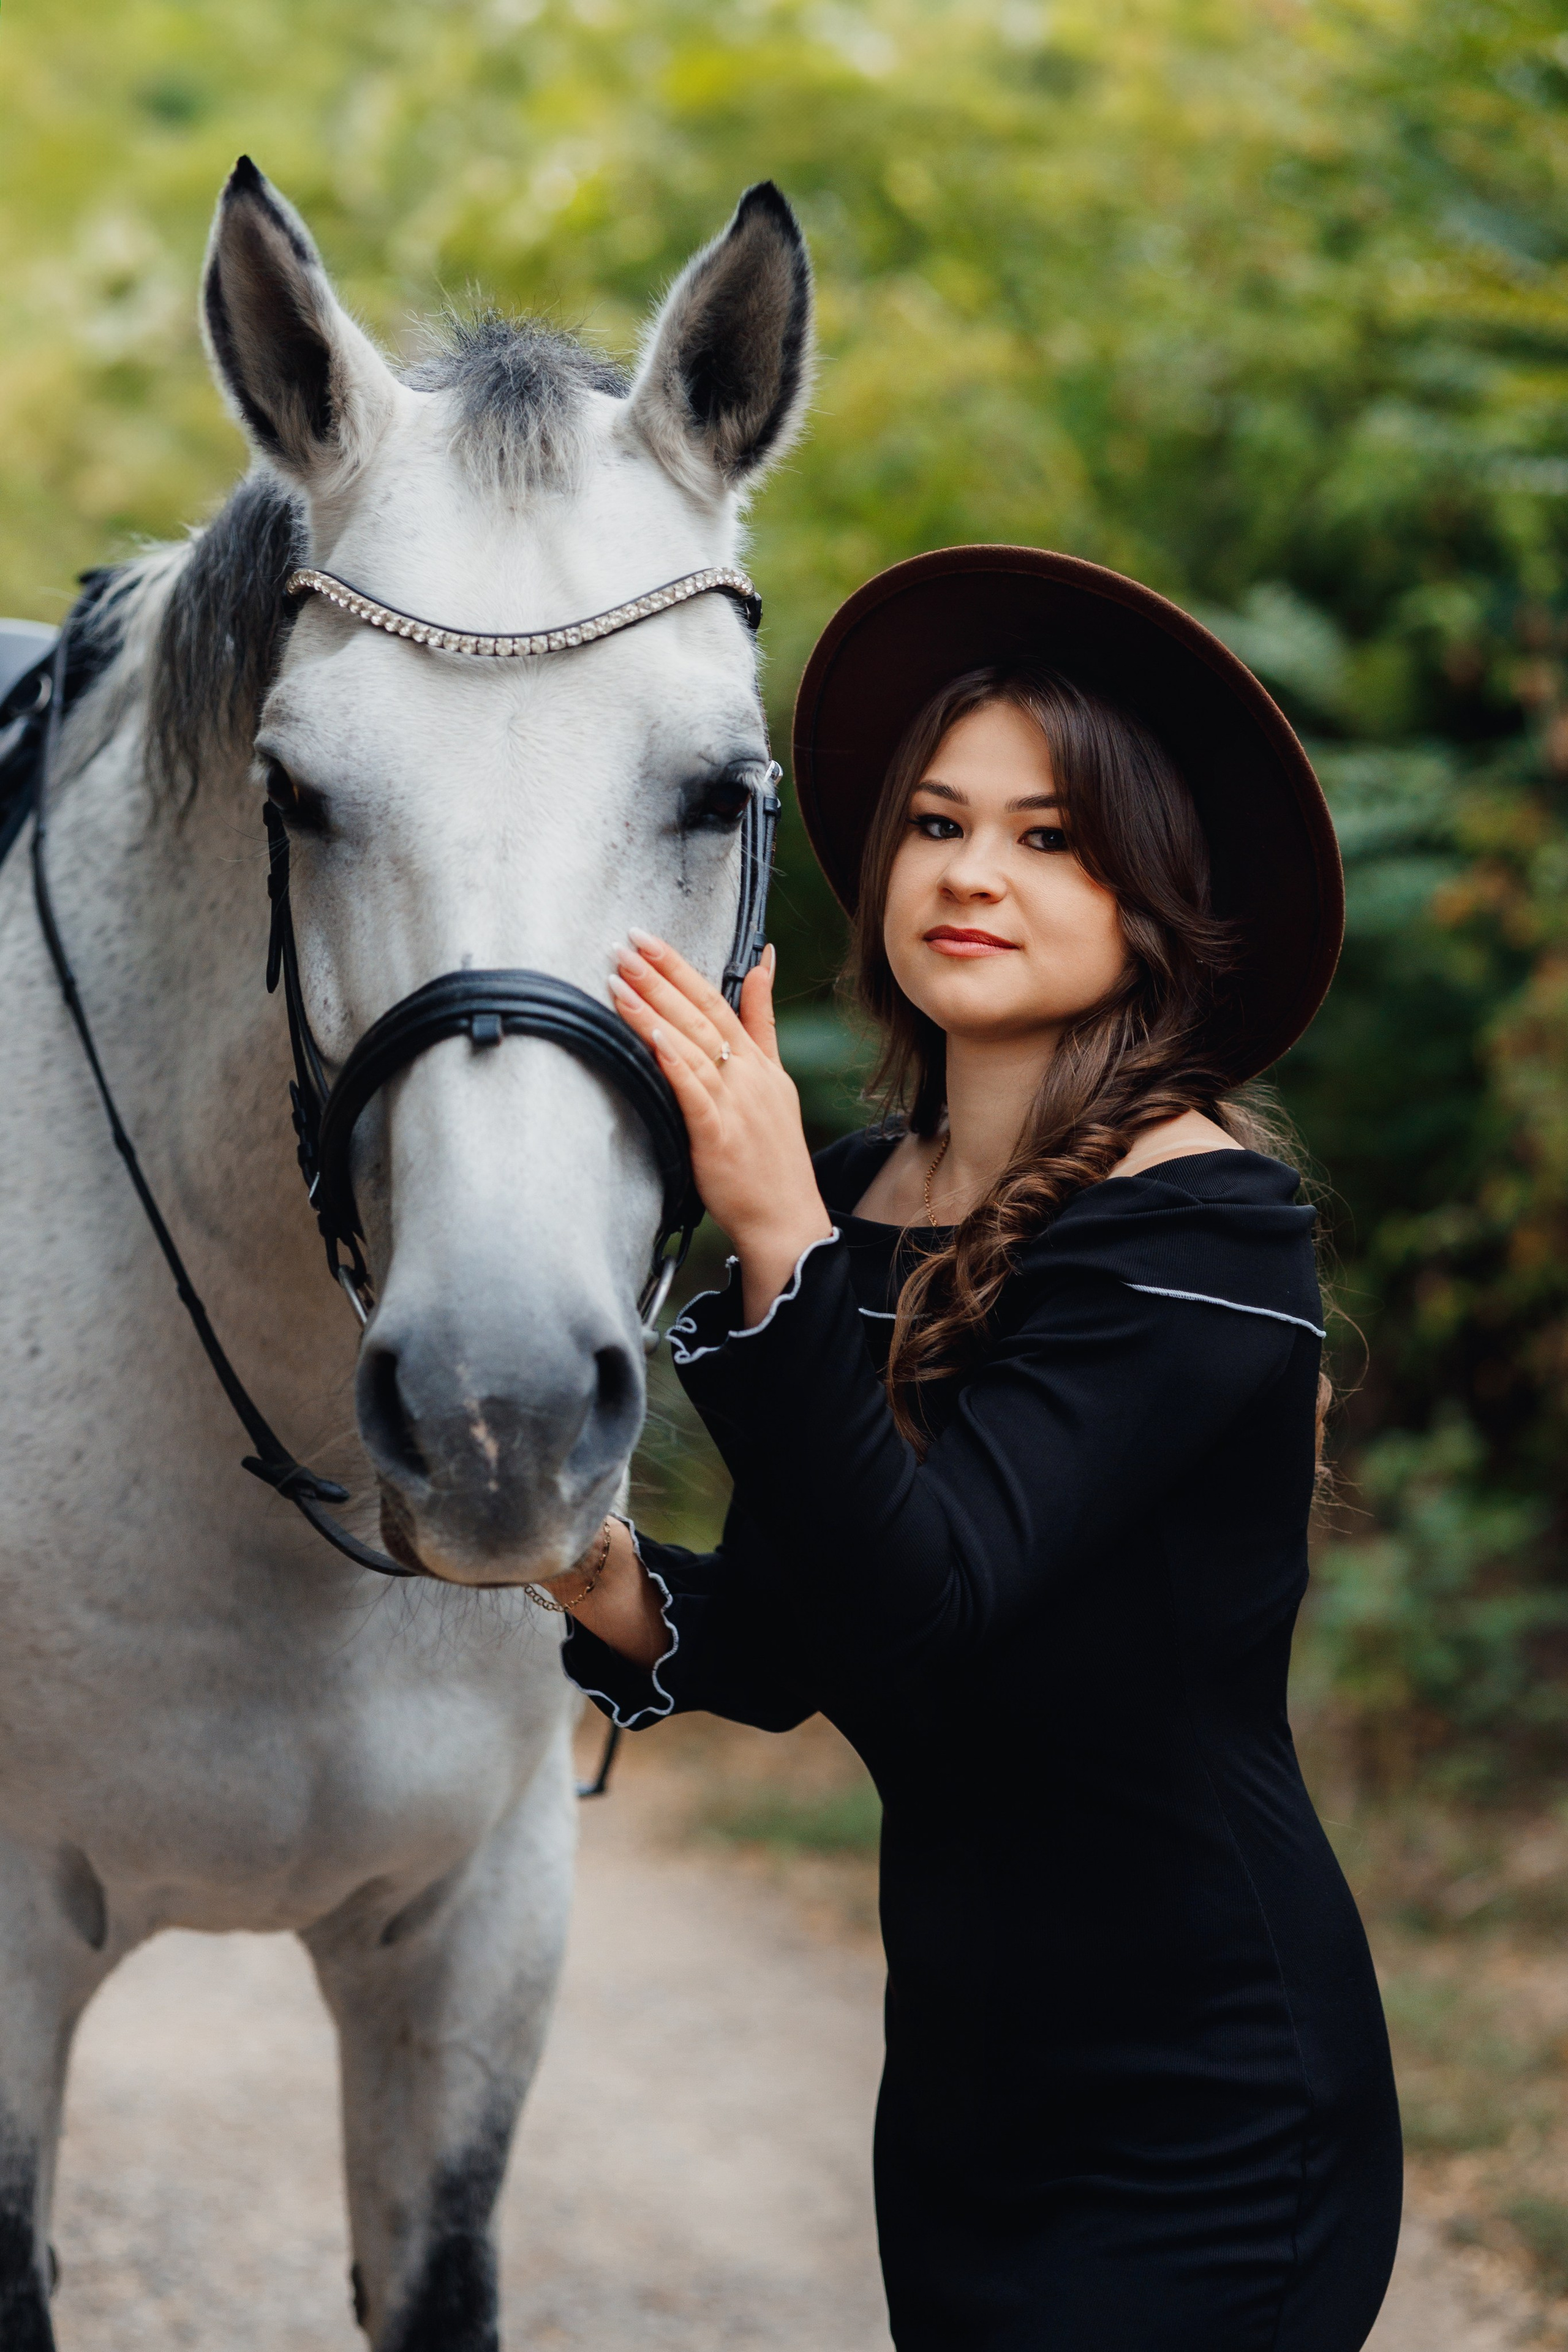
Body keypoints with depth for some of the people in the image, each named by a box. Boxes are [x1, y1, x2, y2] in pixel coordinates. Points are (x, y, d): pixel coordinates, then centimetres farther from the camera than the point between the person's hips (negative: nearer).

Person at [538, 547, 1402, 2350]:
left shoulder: (1199, 1221, -16)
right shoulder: (859, 1194, 3)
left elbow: (929, 1609, -27)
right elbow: (787, 1647, 9)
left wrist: (779, 1242, -33)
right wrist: (622, 1596, -11)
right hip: (961, 2060, 7)